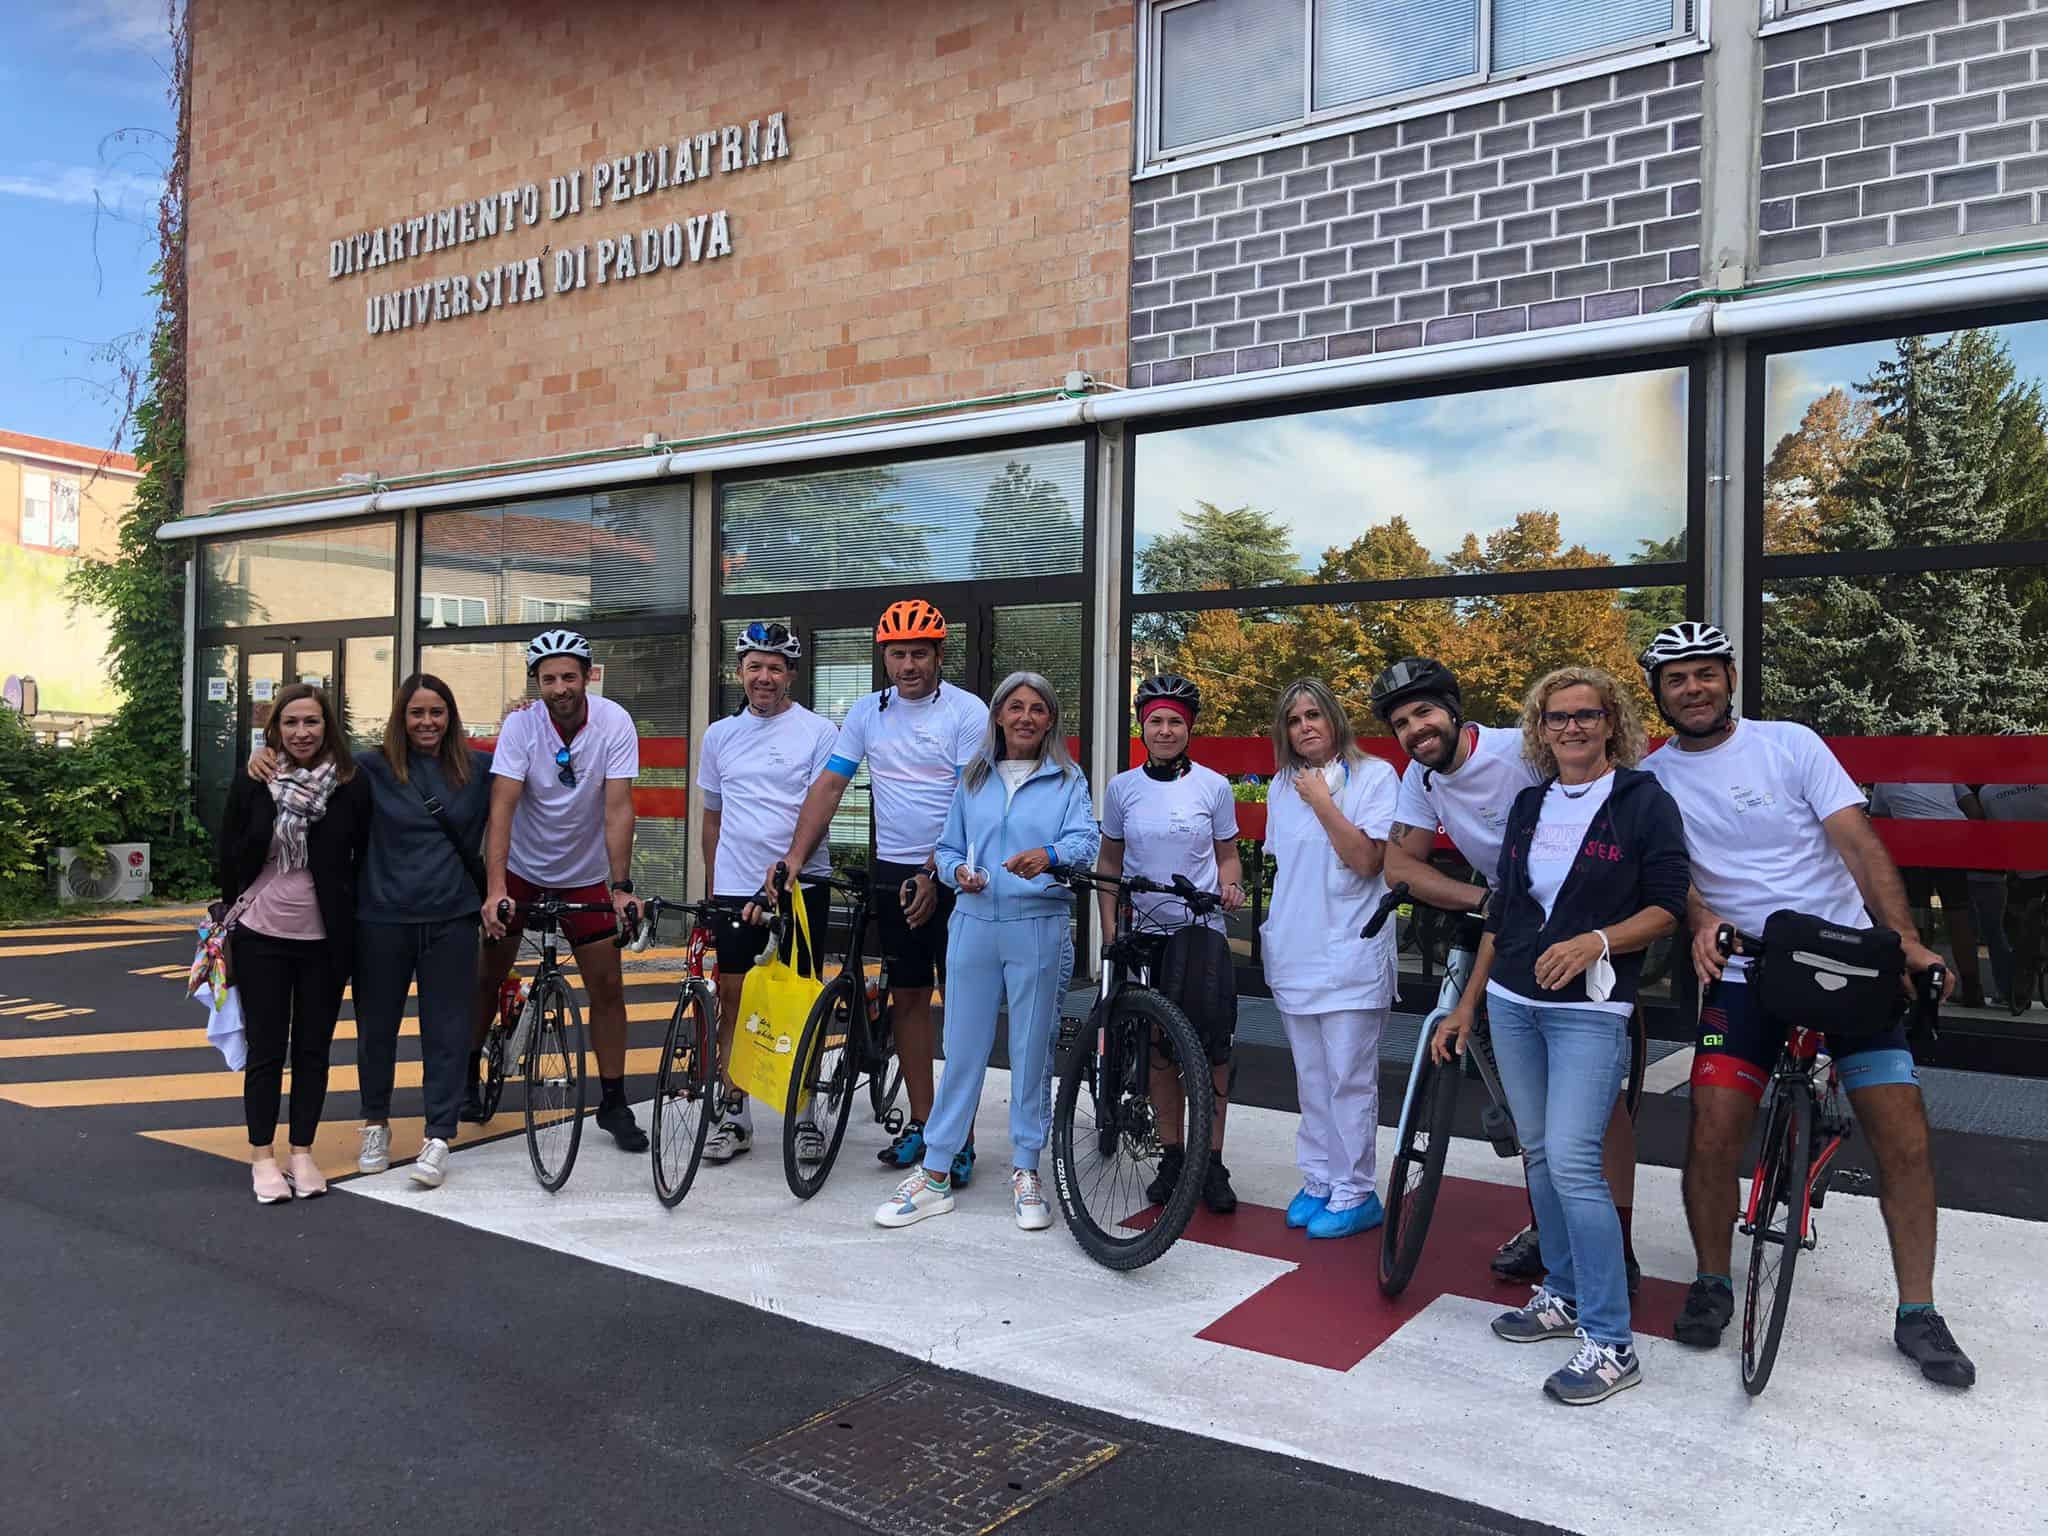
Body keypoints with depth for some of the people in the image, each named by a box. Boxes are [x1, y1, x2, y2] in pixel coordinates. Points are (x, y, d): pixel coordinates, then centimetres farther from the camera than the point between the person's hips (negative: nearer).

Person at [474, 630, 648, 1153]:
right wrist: (495, 889, -37)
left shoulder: (615, 723, -19)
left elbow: (618, 807, -23)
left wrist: (620, 886, -31)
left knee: (607, 986, -1)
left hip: (585, 874, 0)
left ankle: (613, 1102, 11)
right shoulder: (520, 724, -19)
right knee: (489, 974, 7)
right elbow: (502, 807, -27)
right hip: (521, 867, 0)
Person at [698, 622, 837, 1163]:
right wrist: (711, 884, 17)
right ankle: (734, 1113, 16)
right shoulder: (720, 734, 11)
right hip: (735, 889, 4)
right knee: (732, 998, 5)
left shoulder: (817, 731, -3)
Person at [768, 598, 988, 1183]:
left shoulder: (967, 712, -8)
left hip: (954, 875, -5)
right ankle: (921, 1123, 19)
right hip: (893, 871, 5)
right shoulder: (867, 712, 6)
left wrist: (936, 877, -19)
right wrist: (794, 858, -7)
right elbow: (828, 786, 4)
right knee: (907, 997, 9)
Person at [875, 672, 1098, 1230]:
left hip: (1039, 929, -2)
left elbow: (1085, 840, -11)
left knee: (1033, 1051, 5)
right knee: (962, 1048, 5)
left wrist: (1049, 855, -32)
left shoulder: (1068, 781, 5)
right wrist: (958, 871, -8)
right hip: (974, 926, 2)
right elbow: (946, 848, 15)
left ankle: (1025, 1172, 18)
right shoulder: (973, 780, 13)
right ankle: (936, 1174, 13)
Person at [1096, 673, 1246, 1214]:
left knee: (1213, 1048, -6)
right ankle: (1172, 1157, 19)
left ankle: (1212, 1163, 5)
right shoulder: (1122, 788, 2)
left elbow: (1226, 855, 7)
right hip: (1145, 933, 1)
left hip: (1203, 931, -1)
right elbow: (1109, 862, 9)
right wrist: (1110, 930, 1)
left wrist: (1230, 888, -14)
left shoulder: (1214, 786, 0)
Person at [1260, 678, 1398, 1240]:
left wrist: (1322, 801, -17)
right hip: (1294, 952, 6)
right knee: (1311, 1077, 13)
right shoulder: (1282, 785, 11)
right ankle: (1318, 1180, 23)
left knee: (1350, 1078, -2)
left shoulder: (1375, 776, -6)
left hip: (1350, 955, -6)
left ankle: (1354, 1193, 8)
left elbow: (1365, 860, -15)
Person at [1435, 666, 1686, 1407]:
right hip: (1513, 1003, 6)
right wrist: (1467, 1003, 16)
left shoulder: (1645, 801, -4)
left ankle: (1611, 1344, -4)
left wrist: (1594, 941, -23)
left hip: (1591, 1009, -6)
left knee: (1572, 1161, -14)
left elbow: (1666, 907, -6)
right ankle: (1562, 1297, 28)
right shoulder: (1528, 805, 11)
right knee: (1539, 1156, 12)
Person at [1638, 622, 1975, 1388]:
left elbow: (1857, 841, -8)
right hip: (1743, 976, 0)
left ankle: (1918, 1315, 14)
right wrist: (1702, 920, -27)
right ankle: (1712, 1284, 14)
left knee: (1904, 1136, -3)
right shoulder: (1651, 777, 2)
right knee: (1713, 1134, -9)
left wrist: (1908, 941, -18)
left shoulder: (1790, 743, -2)